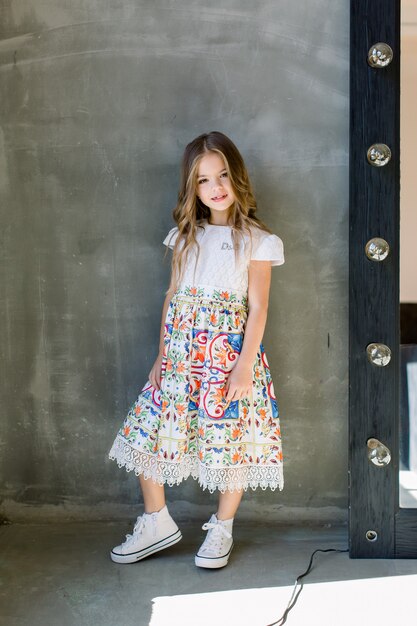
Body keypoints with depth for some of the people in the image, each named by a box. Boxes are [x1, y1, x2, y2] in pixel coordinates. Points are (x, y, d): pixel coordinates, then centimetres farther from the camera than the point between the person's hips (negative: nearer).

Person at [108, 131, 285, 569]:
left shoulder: (256, 240, -2)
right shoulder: (185, 237, 11)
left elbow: (257, 307, -7)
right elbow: (172, 296, 13)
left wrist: (244, 365, -14)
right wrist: (162, 355, 10)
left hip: (230, 352, -4)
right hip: (181, 353, 5)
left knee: (230, 440, 1)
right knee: (146, 432, 3)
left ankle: (221, 529, 23)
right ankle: (157, 524, 19)